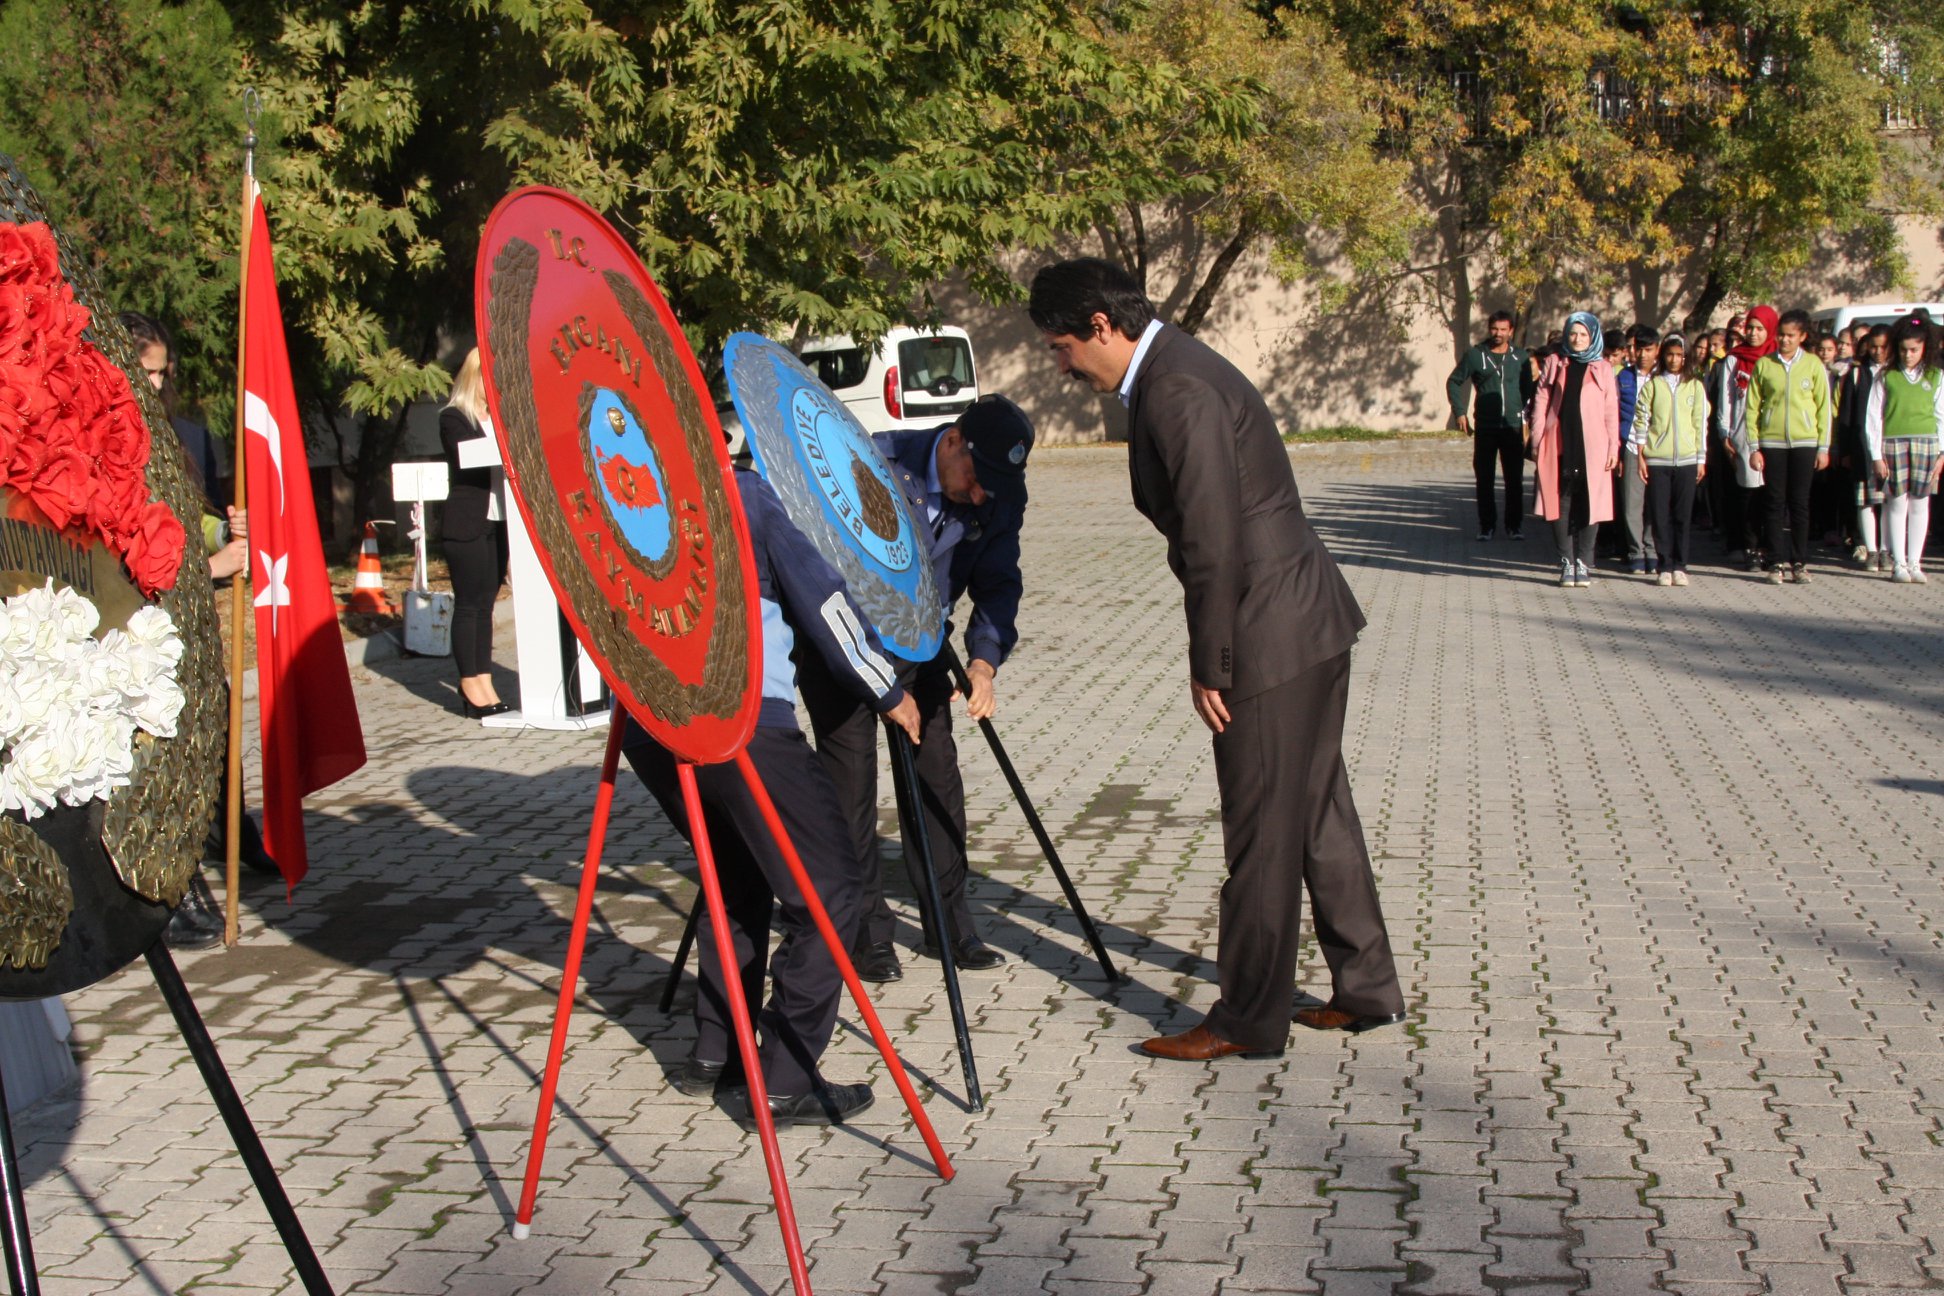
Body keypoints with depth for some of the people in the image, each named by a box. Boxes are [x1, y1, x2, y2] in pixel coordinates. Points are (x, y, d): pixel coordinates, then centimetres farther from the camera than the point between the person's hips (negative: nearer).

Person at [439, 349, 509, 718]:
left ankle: (483, 682, 10)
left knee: (486, 603, 8)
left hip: (498, 522, 6)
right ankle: (470, 685, 1)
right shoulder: (453, 418, -2)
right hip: (466, 525, -6)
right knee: (468, 604, -2)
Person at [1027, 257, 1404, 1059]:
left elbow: (1214, 543, -23)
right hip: (1309, 625, 10)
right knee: (1318, 815, 18)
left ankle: (1249, 1021, 12)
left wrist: (1211, 667, -15)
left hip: (1274, 639, -10)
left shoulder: (1176, 392, -19)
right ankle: (1366, 989, 29)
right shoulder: (1172, 372, 13)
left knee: (1261, 836, 1)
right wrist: (1215, 656, 17)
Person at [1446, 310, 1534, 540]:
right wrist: (1459, 412, 0)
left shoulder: (1520, 356, 6)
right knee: (1484, 479, 2)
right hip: (1485, 427, -1)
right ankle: (1487, 525, 10)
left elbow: (1528, 387, 13)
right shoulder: (1475, 355, 2)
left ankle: (1513, 525, 8)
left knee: (1514, 479, 1)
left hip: (1513, 426, 1)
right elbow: (1453, 382, 8)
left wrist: (1527, 415, 4)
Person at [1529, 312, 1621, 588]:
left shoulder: (1603, 369, 9)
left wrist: (1613, 446, -1)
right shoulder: (1555, 364, 12)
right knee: (1561, 504, 0)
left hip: (1592, 446, -1)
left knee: (1589, 504, -2)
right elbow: (1541, 403, 9)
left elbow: (1611, 410, 7)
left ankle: (1584, 564, 5)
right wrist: (1537, 442, 2)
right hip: (1559, 446, 1)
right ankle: (1566, 563, 7)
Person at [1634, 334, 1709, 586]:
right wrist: (1640, 456, -3)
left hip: (1686, 459, 1)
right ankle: (1665, 567, 5)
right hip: (1656, 459, -1)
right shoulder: (1652, 385, 5)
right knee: (1660, 515, -1)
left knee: (1682, 515, 2)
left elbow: (1701, 424, 10)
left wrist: (1702, 459, 6)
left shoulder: (1695, 386, 10)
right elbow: (1641, 421, 3)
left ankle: (1680, 566, 8)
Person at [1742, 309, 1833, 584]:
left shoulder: (1813, 365, 4)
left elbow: (1823, 407, 6)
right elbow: (1752, 408, 3)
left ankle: (1799, 563, 9)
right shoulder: (1763, 365, 3)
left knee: (1800, 504, 3)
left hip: (1804, 442, 0)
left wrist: (1823, 447, 2)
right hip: (1771, 442, 0)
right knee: (1775, 503, 1)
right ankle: (1776, 563, 5)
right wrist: (1753, 446, -3)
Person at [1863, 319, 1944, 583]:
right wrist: (1876, 455, -3)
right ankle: (1898, 563, 4)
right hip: (1893, 444, -2)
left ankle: (1914, 563, 10)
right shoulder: (1886, 377, 4)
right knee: (1898, 503, -3)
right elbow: (1873, 417, 2)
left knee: (1920, 504, 4)